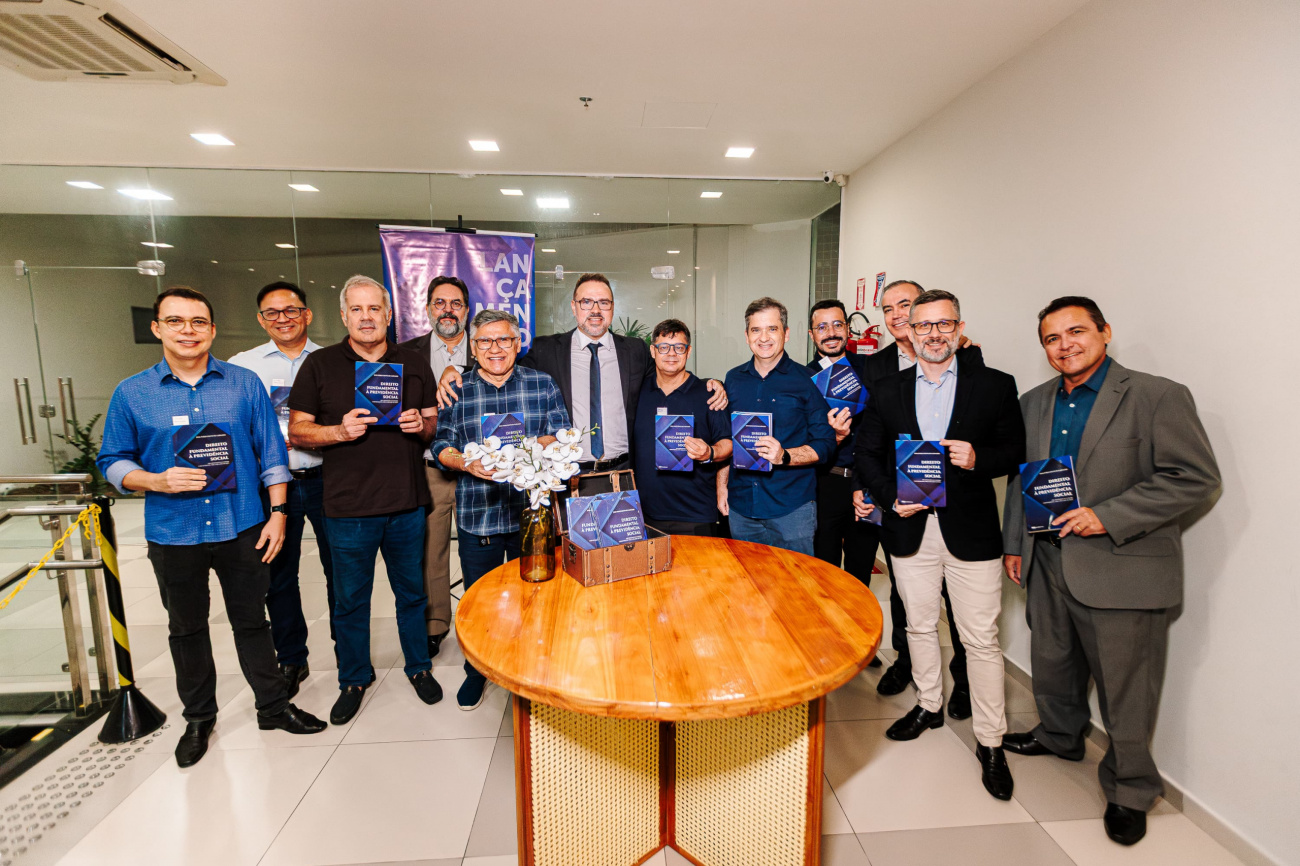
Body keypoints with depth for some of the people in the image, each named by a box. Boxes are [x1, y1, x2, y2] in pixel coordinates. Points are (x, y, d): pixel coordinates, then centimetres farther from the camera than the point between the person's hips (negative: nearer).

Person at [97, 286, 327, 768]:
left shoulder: (245, 384, -1)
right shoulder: (131, 394, -1)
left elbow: (271, 453, 1)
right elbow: (113, 462, 4)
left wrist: (277, 512, -3)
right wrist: (158, 481, -16)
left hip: (242, 529, -1)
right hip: (173, 534, 1)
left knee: (252, 622, 11)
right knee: (187, 629, 17)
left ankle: (273, 706, 28)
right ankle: (199, 718, 36)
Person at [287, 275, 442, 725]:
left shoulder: (414, 365, 7)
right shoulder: (320, 364, 1)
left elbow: (437, 424, 12)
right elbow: (297, 431, 1)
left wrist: (422, 425, -10)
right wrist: (340, 431, -17)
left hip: (407, 503, 2)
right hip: (348, 507, -1)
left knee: (412, 591, 15)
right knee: (350, 599, 12)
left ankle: (418, 666, 34)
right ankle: (354, 679, 33)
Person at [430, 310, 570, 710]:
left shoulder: (542, 384, 4)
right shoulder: (456, 391, 6)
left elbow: (561, 436, -3)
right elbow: (441, 446, 3)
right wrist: (466, 462, -18)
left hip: (532, 510, 0)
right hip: (477, 514, 1)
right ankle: (476, 671, 37)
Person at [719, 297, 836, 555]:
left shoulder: (806, 380, -4)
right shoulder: (734, 378, 8)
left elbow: (825, 442, -6)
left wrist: (784, 456, -22)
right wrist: (721, 486, 10)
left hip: (792, 507, -3)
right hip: (741, 506, 4)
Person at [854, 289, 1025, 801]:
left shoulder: (995, 386, 0)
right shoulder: (888, 391, 5)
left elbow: (1016, 452, 0)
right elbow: (867, 453, 6)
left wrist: (978, 458, -20)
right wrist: (890, 497, -9)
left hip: (971, 530, -2)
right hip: (910, 528, 3)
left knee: (981, 638, 4)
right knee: (919, 626, 17)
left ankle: (990, 741, 21)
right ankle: (928, 705, 39)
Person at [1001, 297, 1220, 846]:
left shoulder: (1159, 397, -10)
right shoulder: (1034, 404, 8)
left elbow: (1197, 478, -13)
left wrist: (1107, 517, -21)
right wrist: (1014, 543, 14)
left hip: (1123, 569, -5)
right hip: (1049, 563, 6)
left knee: (1126, 688, 7)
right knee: (1052, 663, 21)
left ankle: (1129, 791, 28)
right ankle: (1059, 736, 46)